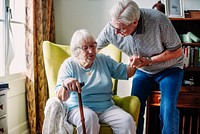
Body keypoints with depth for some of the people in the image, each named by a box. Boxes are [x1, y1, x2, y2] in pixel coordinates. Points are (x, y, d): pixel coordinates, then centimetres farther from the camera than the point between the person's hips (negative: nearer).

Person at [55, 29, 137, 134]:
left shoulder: (104, 60, 10)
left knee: (127, 120, -23)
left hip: (106, 108, 3)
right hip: (79, 108, -3)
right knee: (89, 117, -37)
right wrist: (65, 84, -34)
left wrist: (133, 65, -8)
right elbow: (61, 97, -11)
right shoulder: (69, 65, -2)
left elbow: (126, 72, 15)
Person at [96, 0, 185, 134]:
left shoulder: (159, 21, -34)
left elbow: (177, 51, -20)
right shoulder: (111, 29, -23)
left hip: (169, 68, -3)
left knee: (168, 108, -19)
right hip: (142, 71, 4)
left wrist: (148, 61, -29)